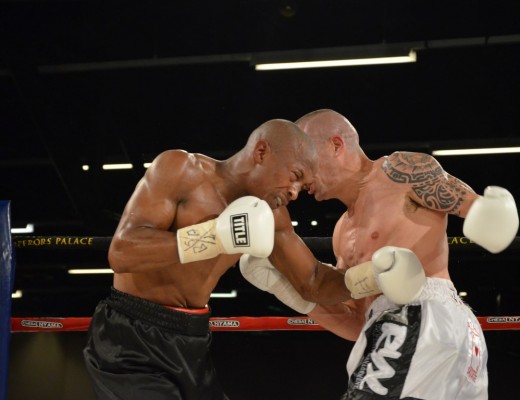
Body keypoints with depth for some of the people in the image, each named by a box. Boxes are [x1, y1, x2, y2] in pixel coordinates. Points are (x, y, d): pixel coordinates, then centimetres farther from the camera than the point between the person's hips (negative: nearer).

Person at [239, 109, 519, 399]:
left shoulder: (398, 170, 4)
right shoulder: (344, 232, 26)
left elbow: (480, 208, -1)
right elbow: (358, 324, 21)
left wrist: (490, 209, -25)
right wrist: (283, 286, 14)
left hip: (426, 321, -9)